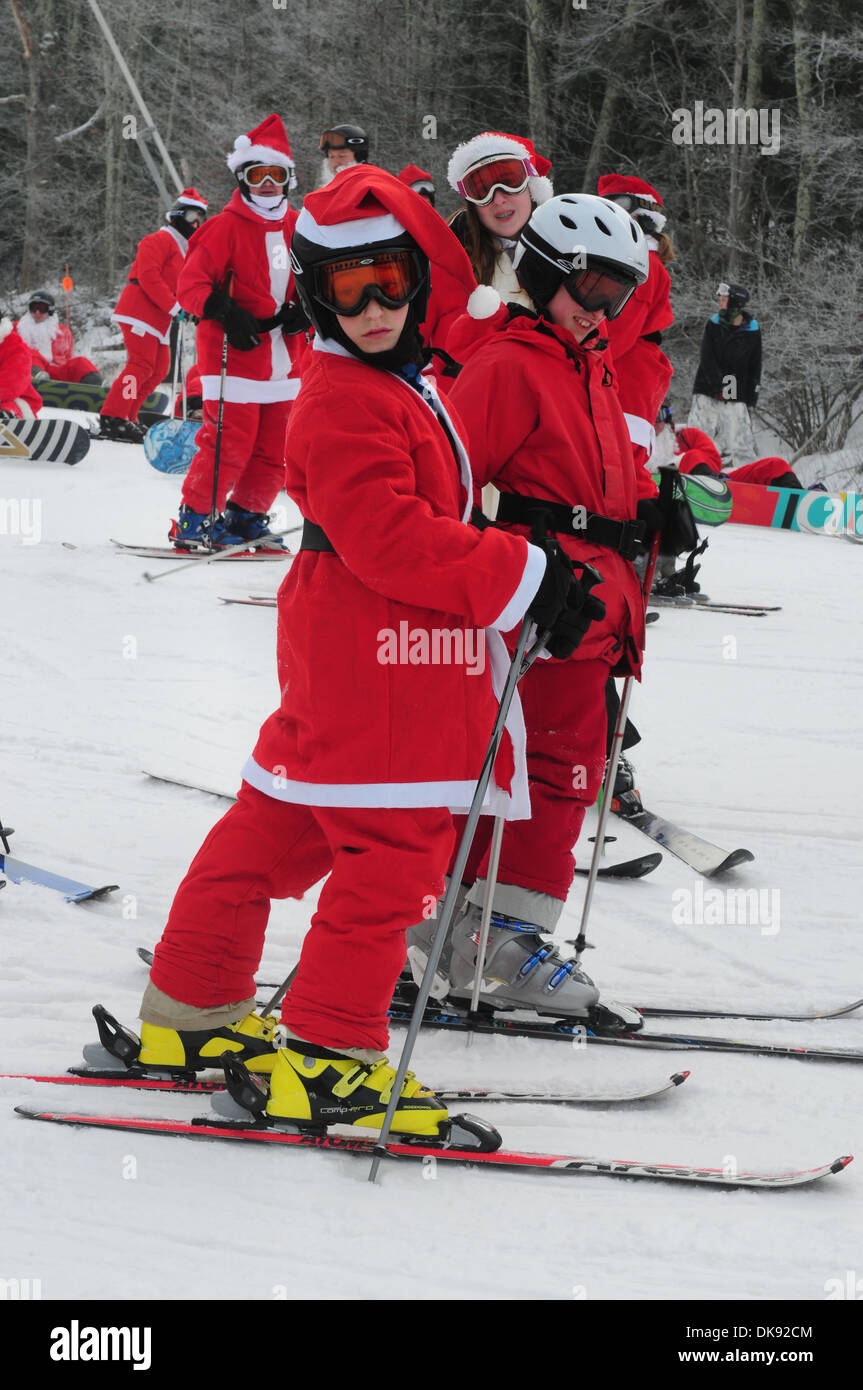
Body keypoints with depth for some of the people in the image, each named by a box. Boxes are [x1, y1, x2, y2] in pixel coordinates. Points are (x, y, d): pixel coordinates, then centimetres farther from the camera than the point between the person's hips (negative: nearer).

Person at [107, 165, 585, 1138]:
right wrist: (522, 578, -21)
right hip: (377, 665, -10)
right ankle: (326, 1059, -4)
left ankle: (192, 1015, 25)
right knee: (392, 857, -7)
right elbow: (389, 538, -24)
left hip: (349, 667, 10)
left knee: (276, 831, 16)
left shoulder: (396, 386, 17)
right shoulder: (347, 402, -16)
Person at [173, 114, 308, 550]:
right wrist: (225, 313, -26)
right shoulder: (226, 227, -7)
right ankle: (194, 520, 2)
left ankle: (246, 516, 23)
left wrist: (303, 310, -1)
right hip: (236, 353, -6)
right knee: (229, 443, -10)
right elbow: (190, 285, -11)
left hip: (284, 359, 6)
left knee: (275, 449, 9)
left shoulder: (298, 228, 10)